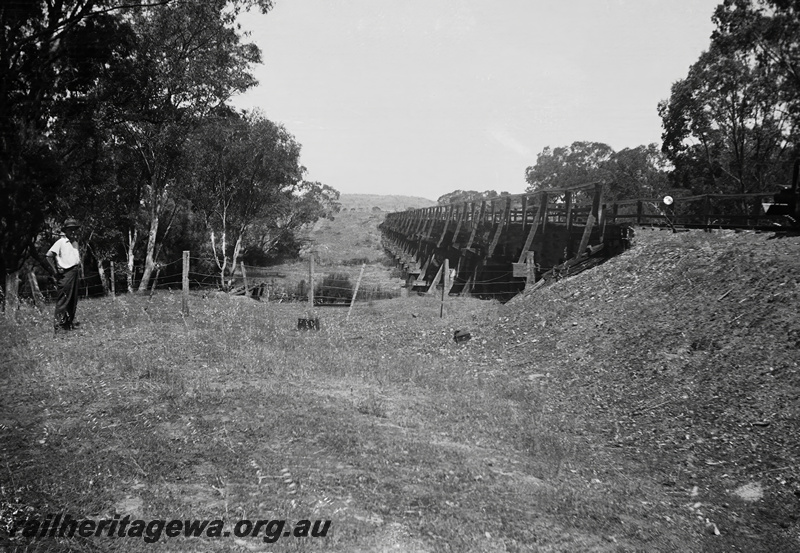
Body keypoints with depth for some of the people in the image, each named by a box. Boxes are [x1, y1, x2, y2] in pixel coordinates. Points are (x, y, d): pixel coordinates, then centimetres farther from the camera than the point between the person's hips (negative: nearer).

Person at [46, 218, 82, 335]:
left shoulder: (75, 242, 15)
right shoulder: (61, 242, -9)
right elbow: (49, 255, -15)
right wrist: (55, 271, -15)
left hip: (75, 273, 8)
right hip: (65, 273, -8)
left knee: (73, 300, 11)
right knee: (63, 300, -8)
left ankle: (70, 322, 20)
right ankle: (58, 325, -5)